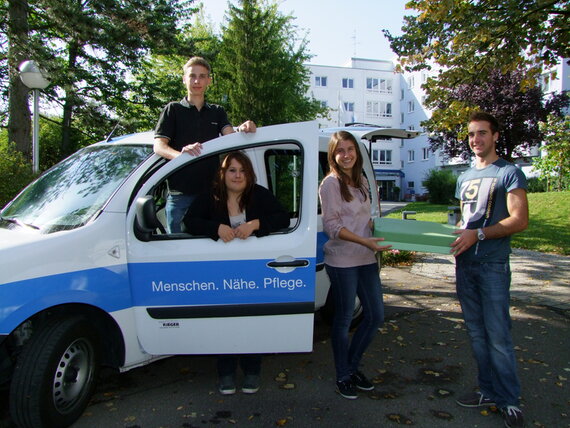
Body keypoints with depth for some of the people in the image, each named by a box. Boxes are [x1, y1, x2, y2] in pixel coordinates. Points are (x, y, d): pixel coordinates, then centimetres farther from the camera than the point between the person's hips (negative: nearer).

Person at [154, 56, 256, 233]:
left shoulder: (217, 112, 17)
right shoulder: (173, 110, 7)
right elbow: (158, 145, -5)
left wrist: (242, 129, -27)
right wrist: (180, 154, -28)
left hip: (211, 191, 3)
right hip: (180, 193, -2)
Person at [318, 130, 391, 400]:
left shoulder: (361, 181, 12)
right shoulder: (330, 183, -10)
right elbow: (332, 226, -15)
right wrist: (365, 241, -23)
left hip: (366, 259, 8)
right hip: (342, 261, -7)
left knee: (376, 316, 12)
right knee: (344, 319, 4)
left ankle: (353, 366, 31)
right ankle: (343, 377, 23)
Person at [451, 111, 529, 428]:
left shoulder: (509, 173, -4)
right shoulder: (464, 177, 17)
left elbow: (520, 220, -12)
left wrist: (478, 234, -19)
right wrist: (452, 234, 4)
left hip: (493, 265, -6)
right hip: (464, 264, 7)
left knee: (498, 336, -2)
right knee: (476, 333, 12)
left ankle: (509, 400, 12)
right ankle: (489, 391, 24)